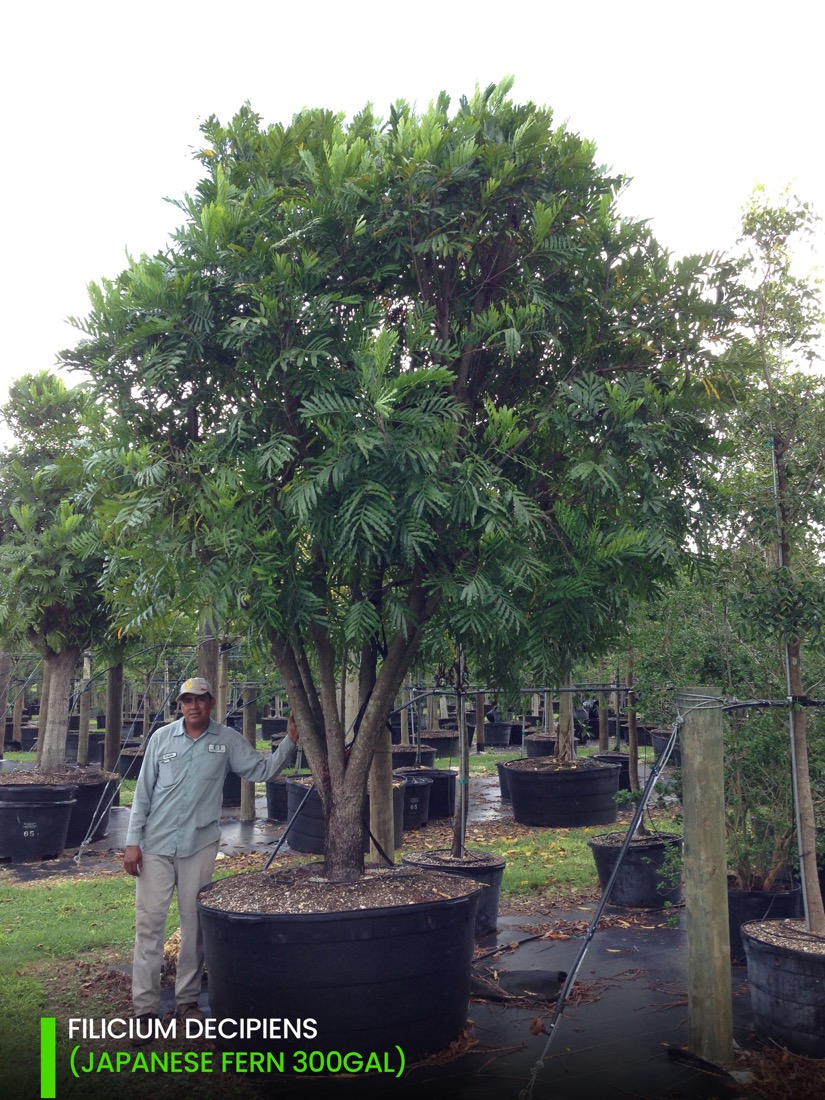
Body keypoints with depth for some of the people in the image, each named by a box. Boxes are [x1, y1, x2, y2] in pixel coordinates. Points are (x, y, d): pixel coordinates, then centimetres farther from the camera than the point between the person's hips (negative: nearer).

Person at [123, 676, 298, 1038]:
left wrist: (291, 741, -16)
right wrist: (133, 841, 0)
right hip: (156, 845, -1)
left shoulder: (227, 741, 0)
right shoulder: (161, 738, -1)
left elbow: (263, 769, -2)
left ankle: (187, 1000, 24)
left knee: (194, 925, 10)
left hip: (199, 846, 1)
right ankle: (145, 1007, 10)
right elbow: (143, 793, 2)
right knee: (149, 923, 1)